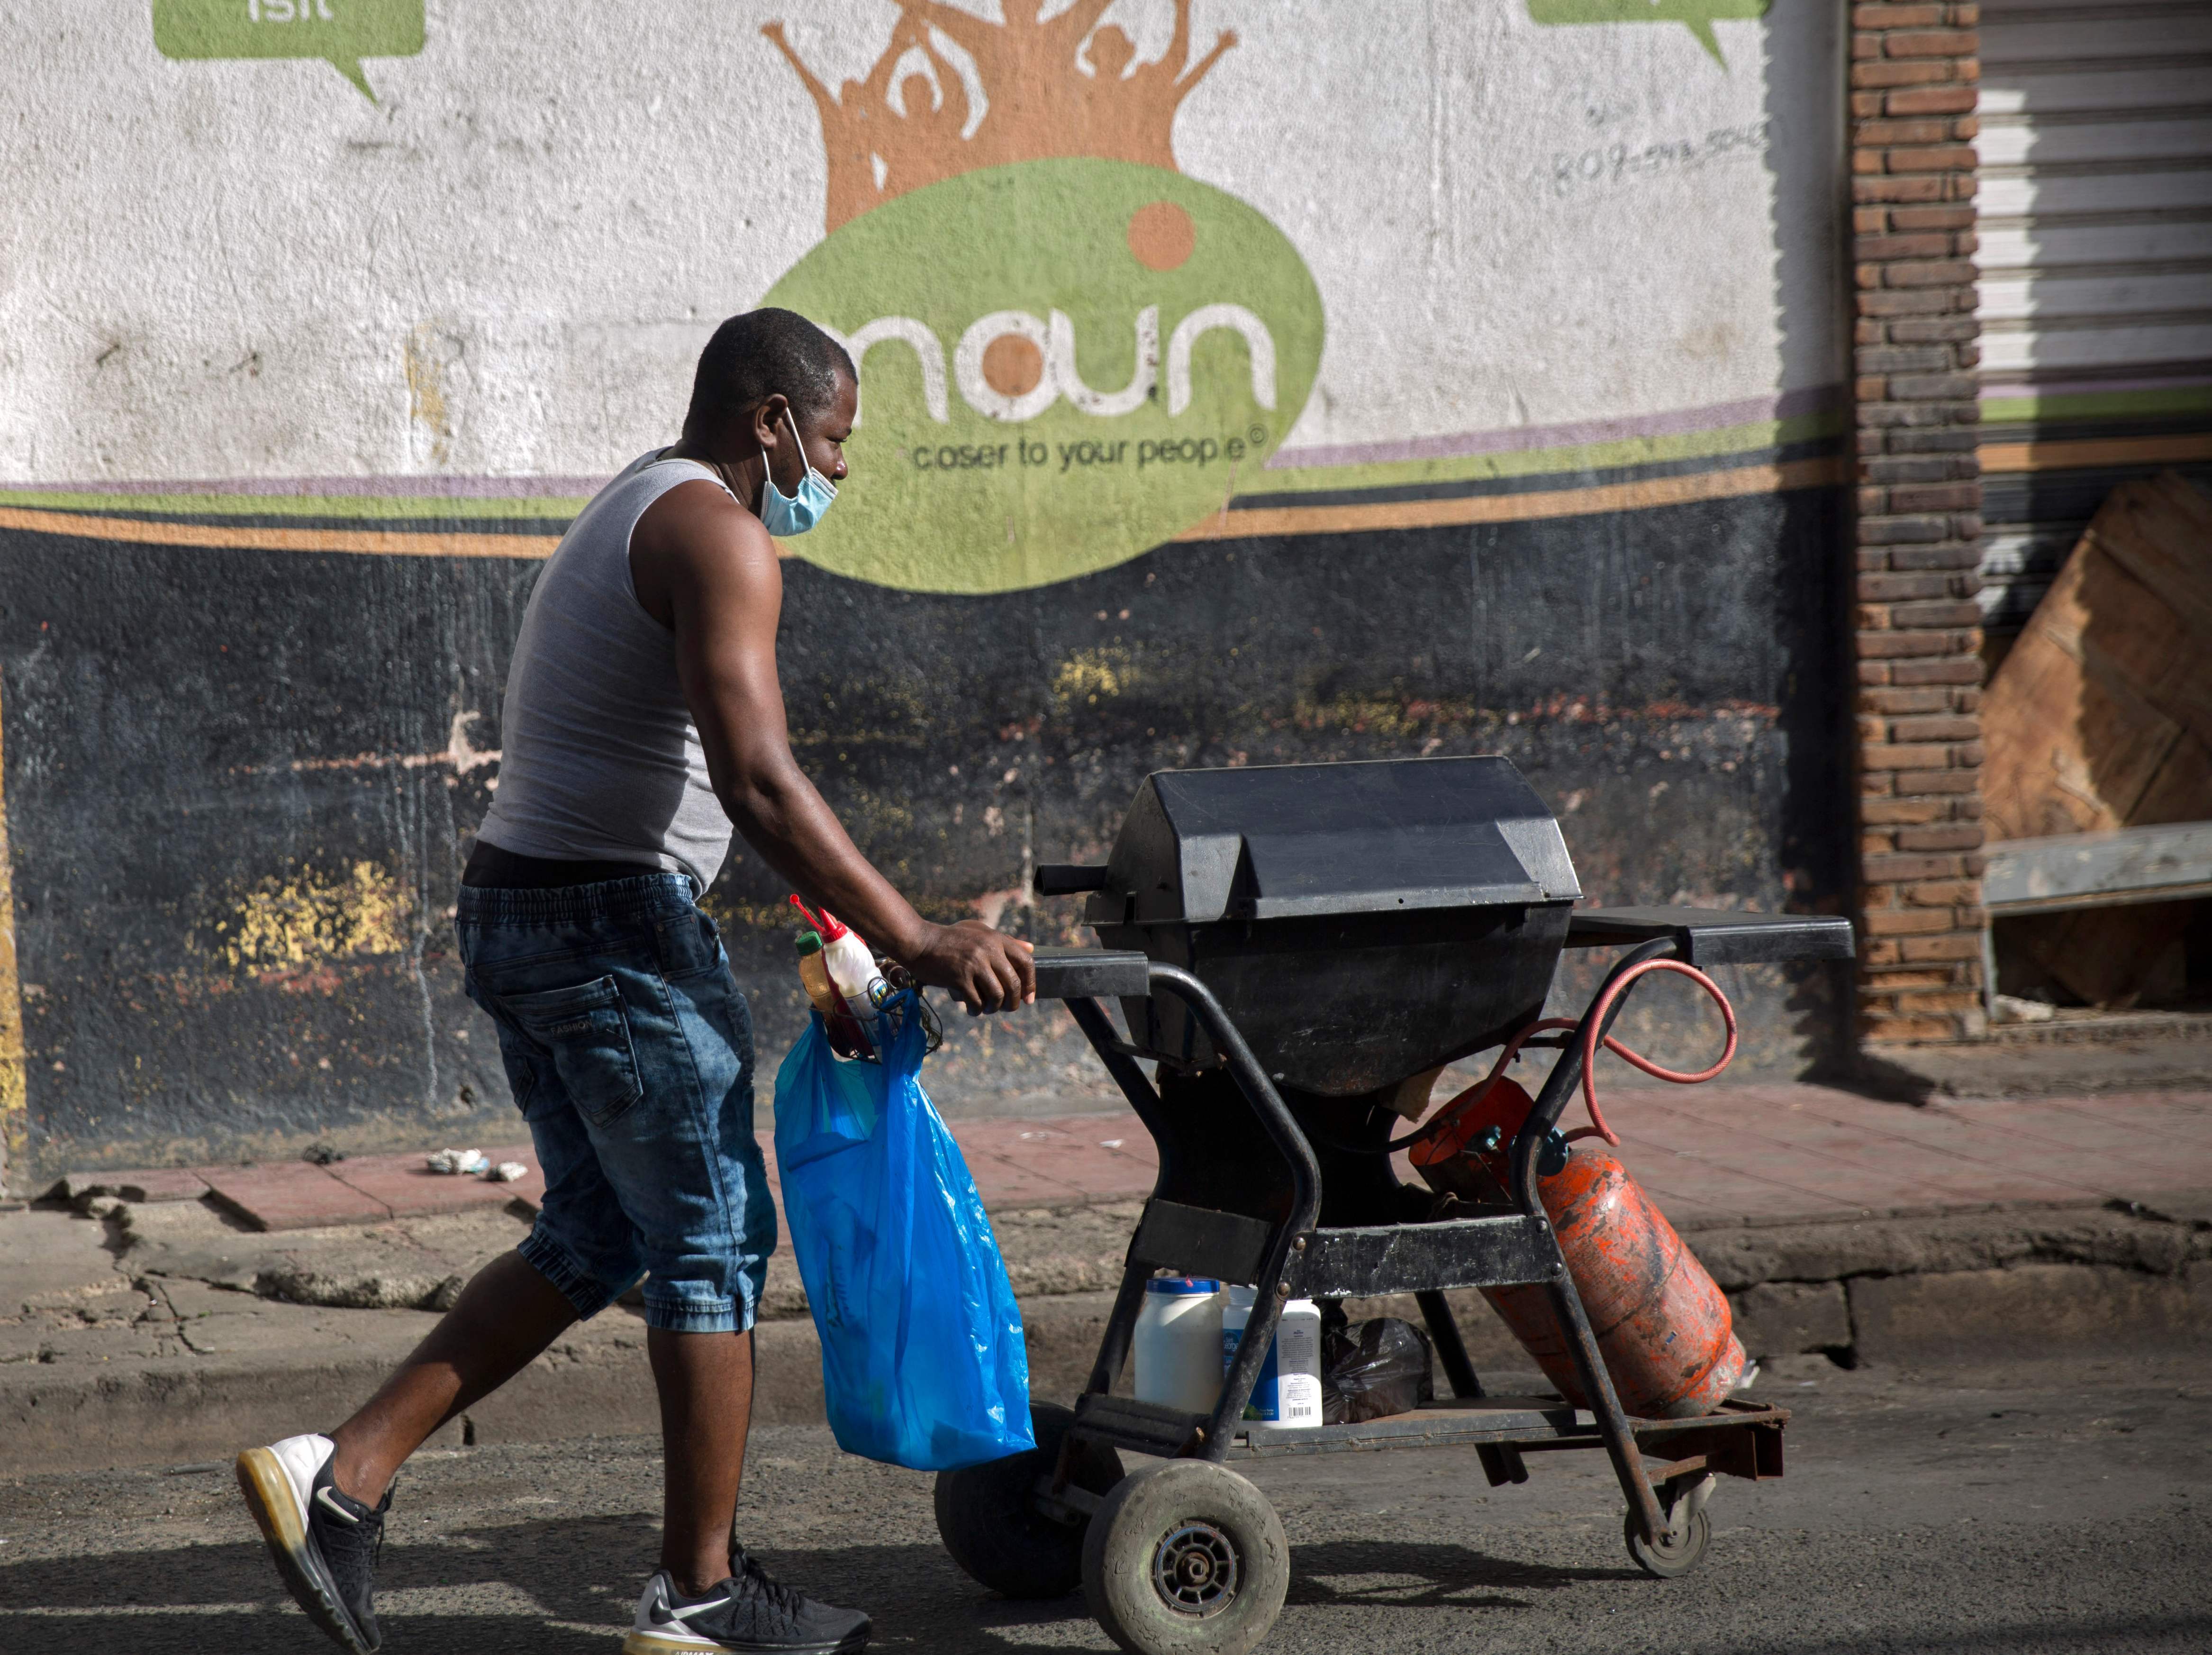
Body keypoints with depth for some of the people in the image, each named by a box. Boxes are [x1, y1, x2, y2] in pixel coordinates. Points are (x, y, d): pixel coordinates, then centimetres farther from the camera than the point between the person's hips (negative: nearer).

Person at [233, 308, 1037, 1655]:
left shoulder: (631, 516, 20)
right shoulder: (718, 535, -13)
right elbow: (759, 784, -24)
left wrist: (839, 931, 29)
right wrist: (920, 944, -23)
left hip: (518, 914, 10)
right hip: (616, 924, -10)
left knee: (598, 1239, 17)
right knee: (716, 1242, 1)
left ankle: (343, 1476, 9)